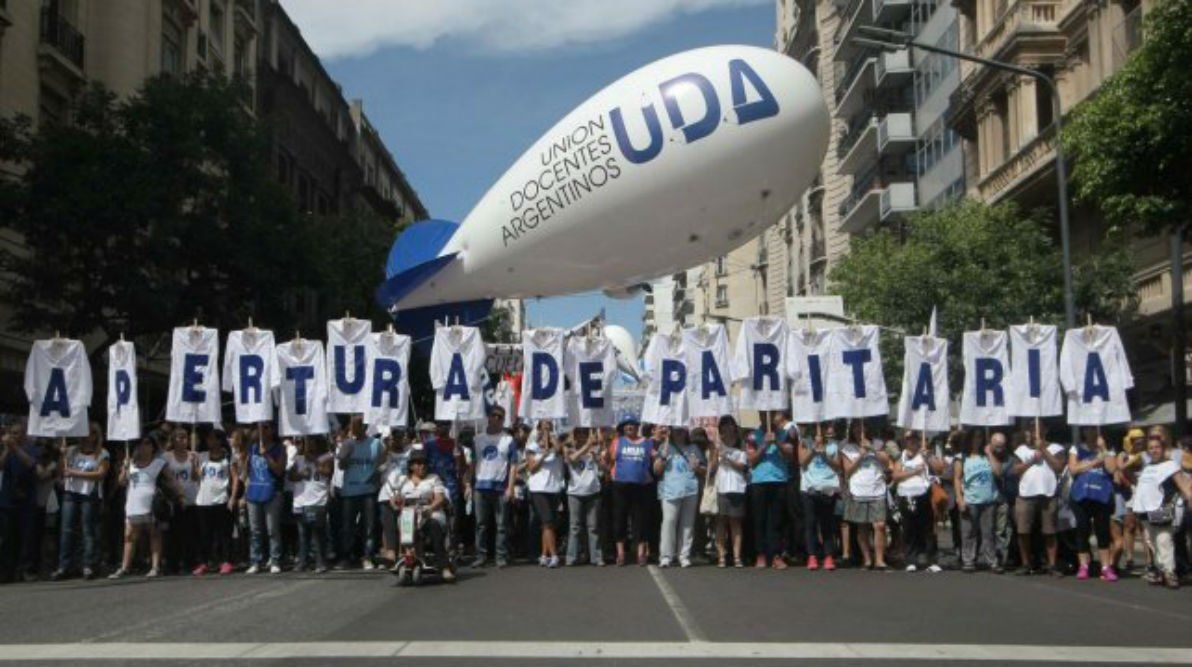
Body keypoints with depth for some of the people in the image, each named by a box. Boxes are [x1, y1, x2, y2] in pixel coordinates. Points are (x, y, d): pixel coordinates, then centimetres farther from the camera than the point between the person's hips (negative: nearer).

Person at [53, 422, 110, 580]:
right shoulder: (71, 451, 16)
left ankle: (88, 567, -1)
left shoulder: (102, 454, 5)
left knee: (89, 531, -4)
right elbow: (63, 471, 15)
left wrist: (75, 473, -9)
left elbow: (100, 474, -8)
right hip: (71, 493, 3)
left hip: (90, 495, -3)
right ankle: (64, 566, 3)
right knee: (67, 530, 0)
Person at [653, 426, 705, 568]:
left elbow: (705, 470, 21)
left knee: (687, 524, 2)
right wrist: (663, 455, -9)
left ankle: (684, 556, 7)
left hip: (691, 491, 3)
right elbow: (656, 470, 5)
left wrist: (697, 468, -1)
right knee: (669, 521, -13)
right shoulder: (665, 447, 12)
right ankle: (665, 556, -12)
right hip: (670, 491, -2)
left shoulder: (694, 449, 18)